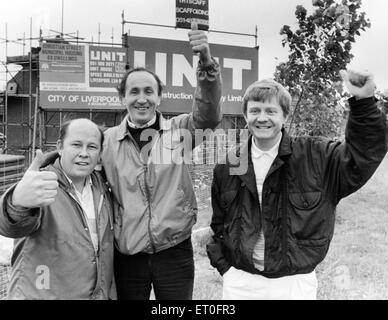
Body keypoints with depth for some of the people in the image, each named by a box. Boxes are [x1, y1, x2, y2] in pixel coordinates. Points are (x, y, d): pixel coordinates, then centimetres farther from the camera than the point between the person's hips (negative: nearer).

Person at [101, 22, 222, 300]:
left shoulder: (179, 131, -3)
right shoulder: (108, 140, -1)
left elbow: (209, 114, -22)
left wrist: (206, 62, -35)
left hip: (175, 251, 0)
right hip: (128, 255, 1)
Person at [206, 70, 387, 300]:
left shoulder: (315, 156, -6)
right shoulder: (228, 165, 0)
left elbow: (364, 156, -16)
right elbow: (219, 222, 8)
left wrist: (363, 102, -26)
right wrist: (224, 266, 2)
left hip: (295, 283, -1)